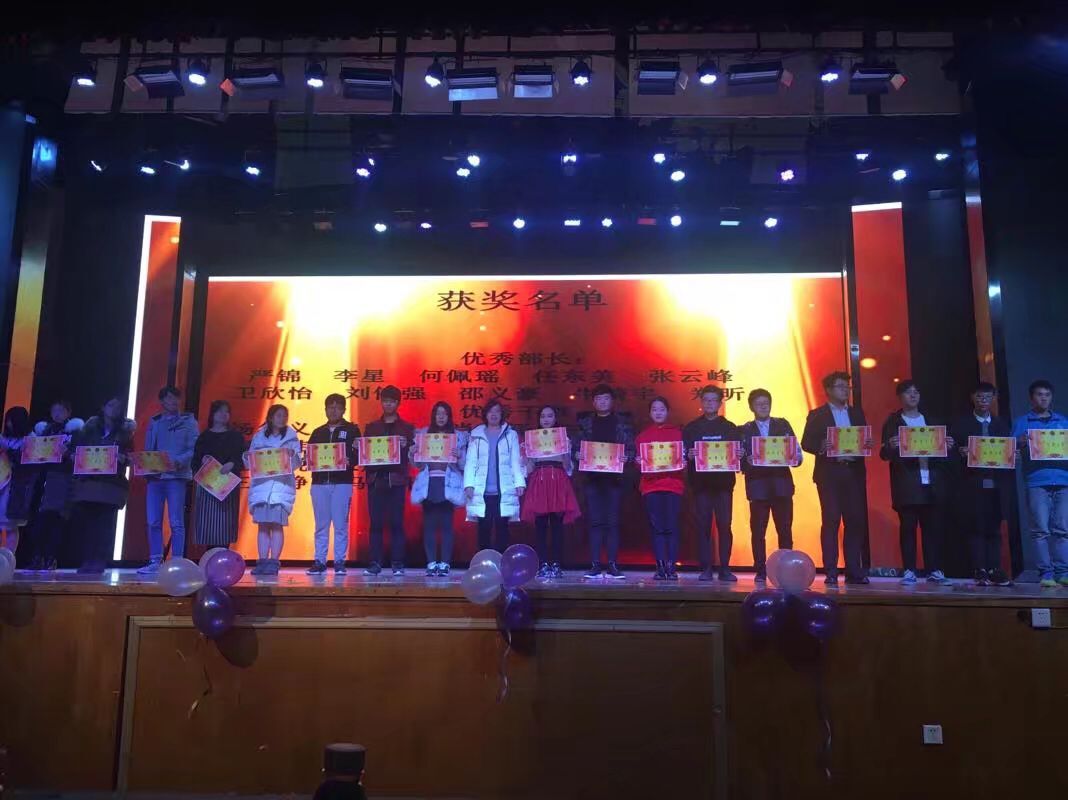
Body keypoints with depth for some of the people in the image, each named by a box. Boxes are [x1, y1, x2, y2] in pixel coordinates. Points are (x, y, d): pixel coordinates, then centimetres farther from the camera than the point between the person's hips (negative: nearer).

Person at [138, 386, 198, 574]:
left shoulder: (188, 421, 6)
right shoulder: (154, 422, 17)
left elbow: (194, 449, -3)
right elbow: (148, 450, 17)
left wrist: (178, 461, -19)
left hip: (177, 476, -4)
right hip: (155, 476, 4)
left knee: (176, 522, -4)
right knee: (153, 522, 3)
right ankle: (155, 562, 9)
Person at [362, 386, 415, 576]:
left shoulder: (407, 428, 10)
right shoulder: (371, 427, 16)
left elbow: (411, 455, 2)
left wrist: (405, 447, -17)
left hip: (396, 480, -2)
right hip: (376, 479, 2)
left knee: (396, 523, -3)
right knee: (376, 523, 0)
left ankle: (397, 564, 1)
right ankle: (375, 563, 4)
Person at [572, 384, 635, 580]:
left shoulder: (623, 421, 8)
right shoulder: (585, 422, 11)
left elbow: (631, 448, 5)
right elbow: (575, 447, 8)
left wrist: (626, 457, -15)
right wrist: (577, 455, -12)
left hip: (614, 477, -1)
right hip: (592, 477, 1)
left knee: (612, 521, -1)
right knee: (595, 521, -1)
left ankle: (612, 565, 2)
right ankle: (595, 565, 1)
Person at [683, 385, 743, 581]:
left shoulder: (730, 428, 12)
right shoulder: (691, 428, 10)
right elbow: (683, 453, 4)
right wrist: (689, 455, -17)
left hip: (723, 482, 0)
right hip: (701, 482, 0)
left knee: (724, 525, -3)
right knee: (703, 525, 0)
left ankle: (725, 568, 4)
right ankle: (706, 568, 4)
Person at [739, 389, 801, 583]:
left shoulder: (783, 425, 11)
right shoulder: (744, 430, 8)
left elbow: (796, 452, 6)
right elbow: (740, 460, 1)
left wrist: (794, 458, -15)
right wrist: (748, 462, -19)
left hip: (782, 484, 1)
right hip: (758, 486, -1)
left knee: (785, 530, 1)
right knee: (758, 531, 0)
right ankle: (760, 572, 7)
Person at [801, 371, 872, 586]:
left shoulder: (857, 413, 17)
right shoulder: (817, 415, 5)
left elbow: (866, 440, 13)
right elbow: (806, 443, -2)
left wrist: (866, 445, -9)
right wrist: (825, 449, -17)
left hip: (854, 473, 4)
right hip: (829, 474, -3)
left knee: (856, 521, 1)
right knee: (830, 521, -4)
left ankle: (854, 571, 7)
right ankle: (831, 572, 0)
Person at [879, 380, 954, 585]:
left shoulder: (931, 421, 17)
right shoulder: (893, 421, 5)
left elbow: (941, 449, 16)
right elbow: (884, 454, -2)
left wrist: (948, 446, -5)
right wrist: (891, 446, -23)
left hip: (932, 482, 3)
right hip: (906, 483, -3)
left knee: (933, 526, 2)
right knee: (907, 526, -3)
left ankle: (934, 570, 9)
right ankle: (909, 571, 1)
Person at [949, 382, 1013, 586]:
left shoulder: (1002, 425, 16)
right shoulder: (961, 424, 7)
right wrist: (961, 453, -19)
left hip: (996, 486, 3)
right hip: (973, 485, -3)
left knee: (994, 529, 3)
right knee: (976, 529, -2)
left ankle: (994, 571, 4)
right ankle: (980, 572, -1)